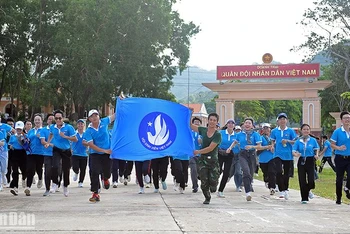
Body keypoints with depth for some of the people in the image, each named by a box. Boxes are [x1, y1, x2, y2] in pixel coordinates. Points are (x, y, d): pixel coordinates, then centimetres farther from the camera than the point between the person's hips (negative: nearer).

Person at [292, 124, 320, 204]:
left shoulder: (313, 140, 0)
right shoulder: (298, 141, 0)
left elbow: (317, 149, 10)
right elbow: (293, 151, -5)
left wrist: (316, 155, -10)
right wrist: (296, 154, -27)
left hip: (310, 161, -1)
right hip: (301, 161, 1)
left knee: (311, 180, -9)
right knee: (302, 180, 0)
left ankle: (308, 191, 27)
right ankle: (304, 198, 13)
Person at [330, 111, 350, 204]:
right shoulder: (337, 132, -4)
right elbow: (332, 144, -5)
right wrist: (338, 148, -23)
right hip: (340, 158, -2)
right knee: (339, 178, 8)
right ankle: (339, 198, 21)